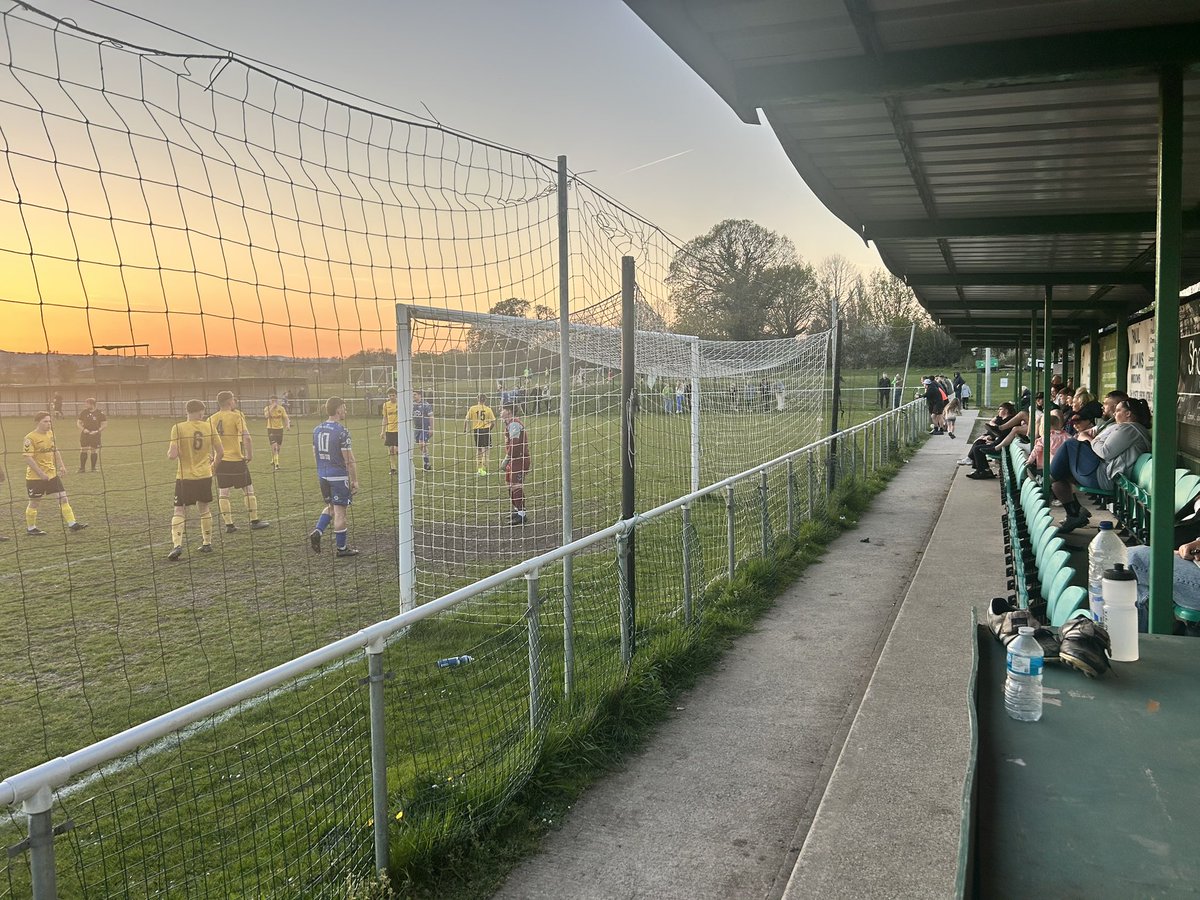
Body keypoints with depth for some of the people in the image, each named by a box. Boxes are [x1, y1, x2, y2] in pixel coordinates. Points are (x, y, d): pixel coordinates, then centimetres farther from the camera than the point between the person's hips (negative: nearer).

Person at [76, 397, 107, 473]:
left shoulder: (99, 413, -4)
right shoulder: (84, 412, 4)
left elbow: (105, 424, -2)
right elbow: (78, 422, 11)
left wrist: (97, 431, -13)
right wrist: (83, 429, -6)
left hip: (95, 435, -2)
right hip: (85, 435, 2)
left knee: (94, 452, 3)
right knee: (83, 451, -1)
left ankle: (93, 468, 15)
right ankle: (82, 468, 7)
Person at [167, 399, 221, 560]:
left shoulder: (178, 428, -9)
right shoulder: (209, 427, -1)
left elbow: (172, 455, -15)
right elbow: (220, 452, 2)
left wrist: (169, 451, 9)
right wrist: (214, 463, 21)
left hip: (185, 477, -3)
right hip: (205, 475, 3)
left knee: (179, 511, 3)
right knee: (203, 508, 18)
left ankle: (177, 545, -12)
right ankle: (207, 543, 24)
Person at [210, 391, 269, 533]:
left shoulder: (211, 419, 5)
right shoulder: (236, 416, -10)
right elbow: (246, 438, -19)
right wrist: (250, 454, -7)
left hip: (220, 461, 4)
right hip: (236, 460, -4)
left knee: (223, 494, 8)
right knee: (248, 490, 6)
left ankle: (228, 524, 8)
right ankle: (254, 521, 8)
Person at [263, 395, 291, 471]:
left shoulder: (281, 408, 0)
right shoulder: (267, 408, -6)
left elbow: (286, 417, -1)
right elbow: (266, 415, -26)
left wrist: (288, 425, -18)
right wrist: (272, 407, -27)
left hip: (279, 428, 3)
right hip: (271, 428, -3)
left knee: (278, 447, 12)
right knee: (274, 446, -16)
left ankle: (273, 462, 34)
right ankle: (276, 465, -18)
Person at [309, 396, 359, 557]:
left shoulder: (317, 430, 6)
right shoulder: (342, 432, -17)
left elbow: (315, 453, 15)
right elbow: (349, 460, -17)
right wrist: (355, 480, -9)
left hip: (322, 476, 7)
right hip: (339, 476, -7)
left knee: (331, 506, 24)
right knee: (340, 511, 2)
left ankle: (317, 532, 7)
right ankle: (342, 548, 11)